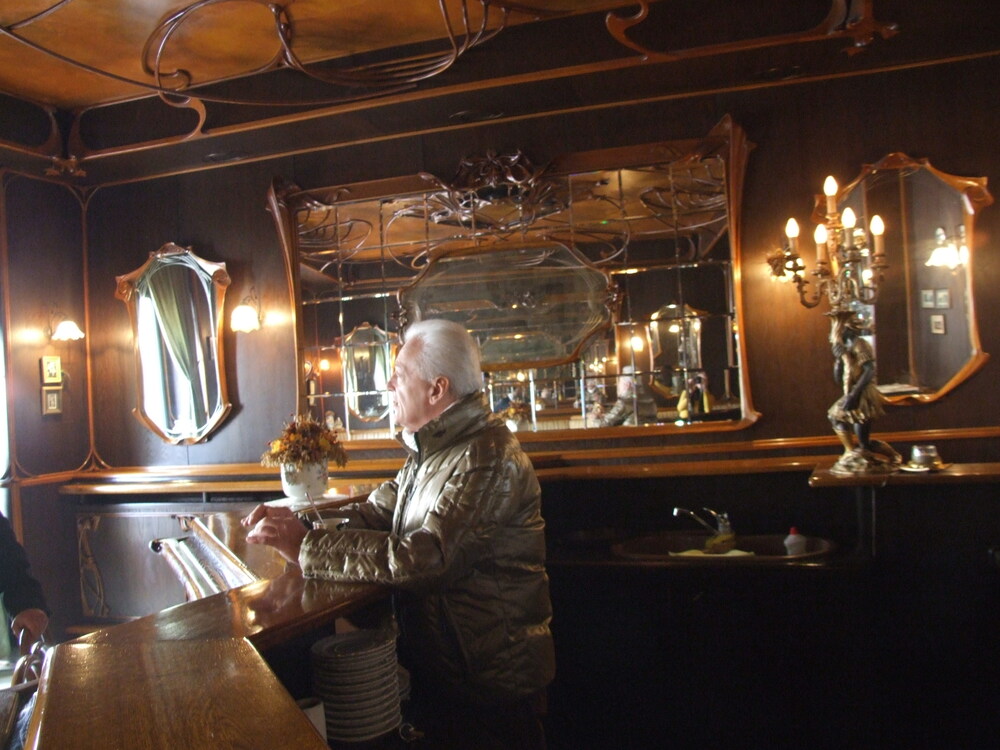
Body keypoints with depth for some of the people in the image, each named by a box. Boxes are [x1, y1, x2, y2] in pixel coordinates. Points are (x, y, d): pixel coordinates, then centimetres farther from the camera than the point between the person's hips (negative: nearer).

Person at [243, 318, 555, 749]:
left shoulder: (487, 460, -25)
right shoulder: (432, 449, 8)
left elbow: (422, 560, -32)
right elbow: (378, 511, 9)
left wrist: (306, 547, -26)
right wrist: (299, 522, -9)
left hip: (489, 685, -8)